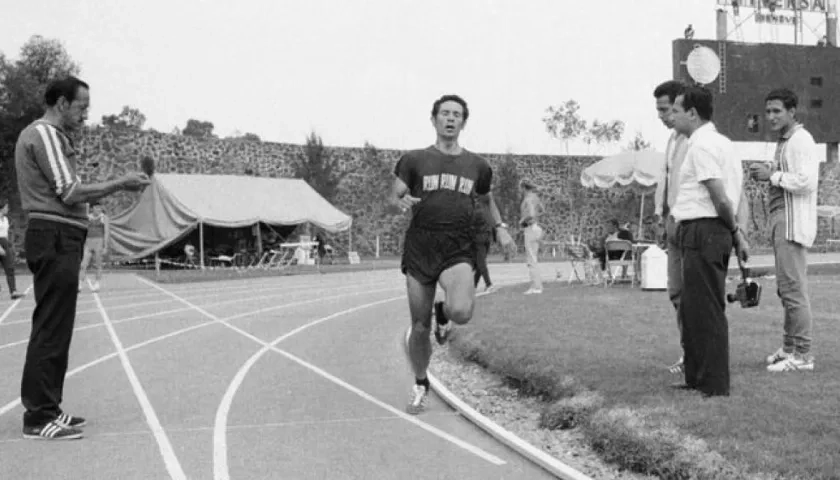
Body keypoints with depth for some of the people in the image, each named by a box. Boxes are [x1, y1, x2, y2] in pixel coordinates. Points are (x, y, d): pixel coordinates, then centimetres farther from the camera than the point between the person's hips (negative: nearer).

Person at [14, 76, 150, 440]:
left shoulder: (51, 136, 21)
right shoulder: (44, 134, -10)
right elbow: (70, 193, -17)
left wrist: (118, 187, 11)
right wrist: (120, 184, -9)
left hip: (57, 240, 11)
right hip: (55, 237, -11)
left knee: (53, 329, 14)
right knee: (52, 330, -8)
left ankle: (45, 409, 21)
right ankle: (39, 418, -4)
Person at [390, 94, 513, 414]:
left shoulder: (477, 166, 11)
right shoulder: (415, 160, 5)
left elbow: (486, 199, 29)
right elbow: (393, 197, 6)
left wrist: (499, 227, 14)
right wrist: (402, 202, -17)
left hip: (458, 252, 0)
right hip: (419, 250, 0)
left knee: (461, 312, -27)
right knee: (419, 327, 4)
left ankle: (443, 313, 12)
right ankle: (420, 385, 29)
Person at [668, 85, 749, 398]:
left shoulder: (702, 145, -14)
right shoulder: (721, 142, 18)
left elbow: (721, 198, -17)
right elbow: (736, 195, 17)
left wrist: (736, 231, -3)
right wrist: (737, 232, 13)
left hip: (702, 231, -10)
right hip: (709, 233, 10)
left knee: (706, 311, -4)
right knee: (691, 310, 17)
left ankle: (714, 385, 3)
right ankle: (697, 378, 25)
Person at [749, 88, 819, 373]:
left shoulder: (801, 140, -11)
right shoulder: (784, 141, 20)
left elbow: (807, 181, -21)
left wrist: (772, 175, -14)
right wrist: (767, 175, 8)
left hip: (793, 223, -10)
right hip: (781, 222, 10)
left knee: (793, 288, -9)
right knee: (787, 288, 14)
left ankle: (802, 355, -6)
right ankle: (790, 347, 23)